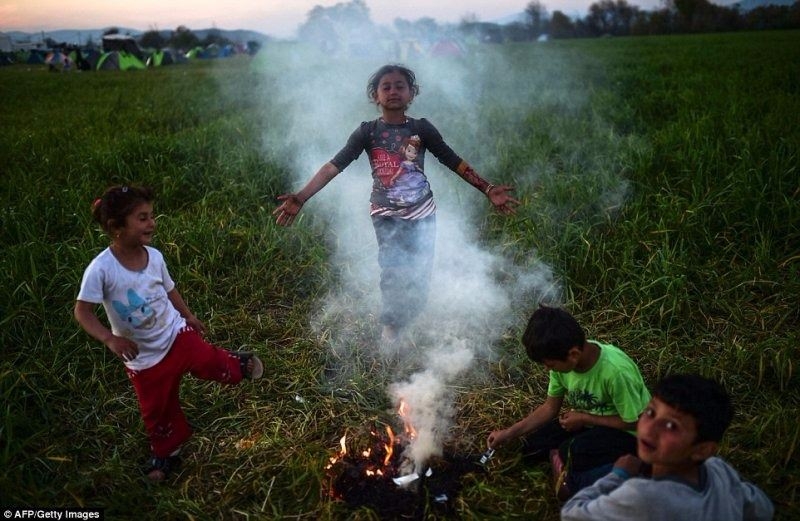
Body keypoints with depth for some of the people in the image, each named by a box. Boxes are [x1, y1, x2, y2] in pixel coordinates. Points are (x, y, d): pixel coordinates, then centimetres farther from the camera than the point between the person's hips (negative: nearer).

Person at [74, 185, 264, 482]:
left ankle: (238, 365, 24)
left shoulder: (154, 256, -13)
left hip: (176, 333, 2)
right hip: (143, 356, -2)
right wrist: (110, 339, -34)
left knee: (208, 362, -12)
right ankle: (167, 452, 39)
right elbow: (82, 312, -21)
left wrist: (188, 316, 17)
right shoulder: (101, 269, -26)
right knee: (157, 409, 12)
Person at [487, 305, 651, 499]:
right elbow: (551, 407, 0)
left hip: (628, 432, -6)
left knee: (576, 454, -33)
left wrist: (584, 419, -18)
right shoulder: (564, 359, -14)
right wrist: (510, 433, -6)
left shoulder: (615, 371, -34)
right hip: (587, 422, 6)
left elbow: (634, 422, -20)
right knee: (531, 448, -8)